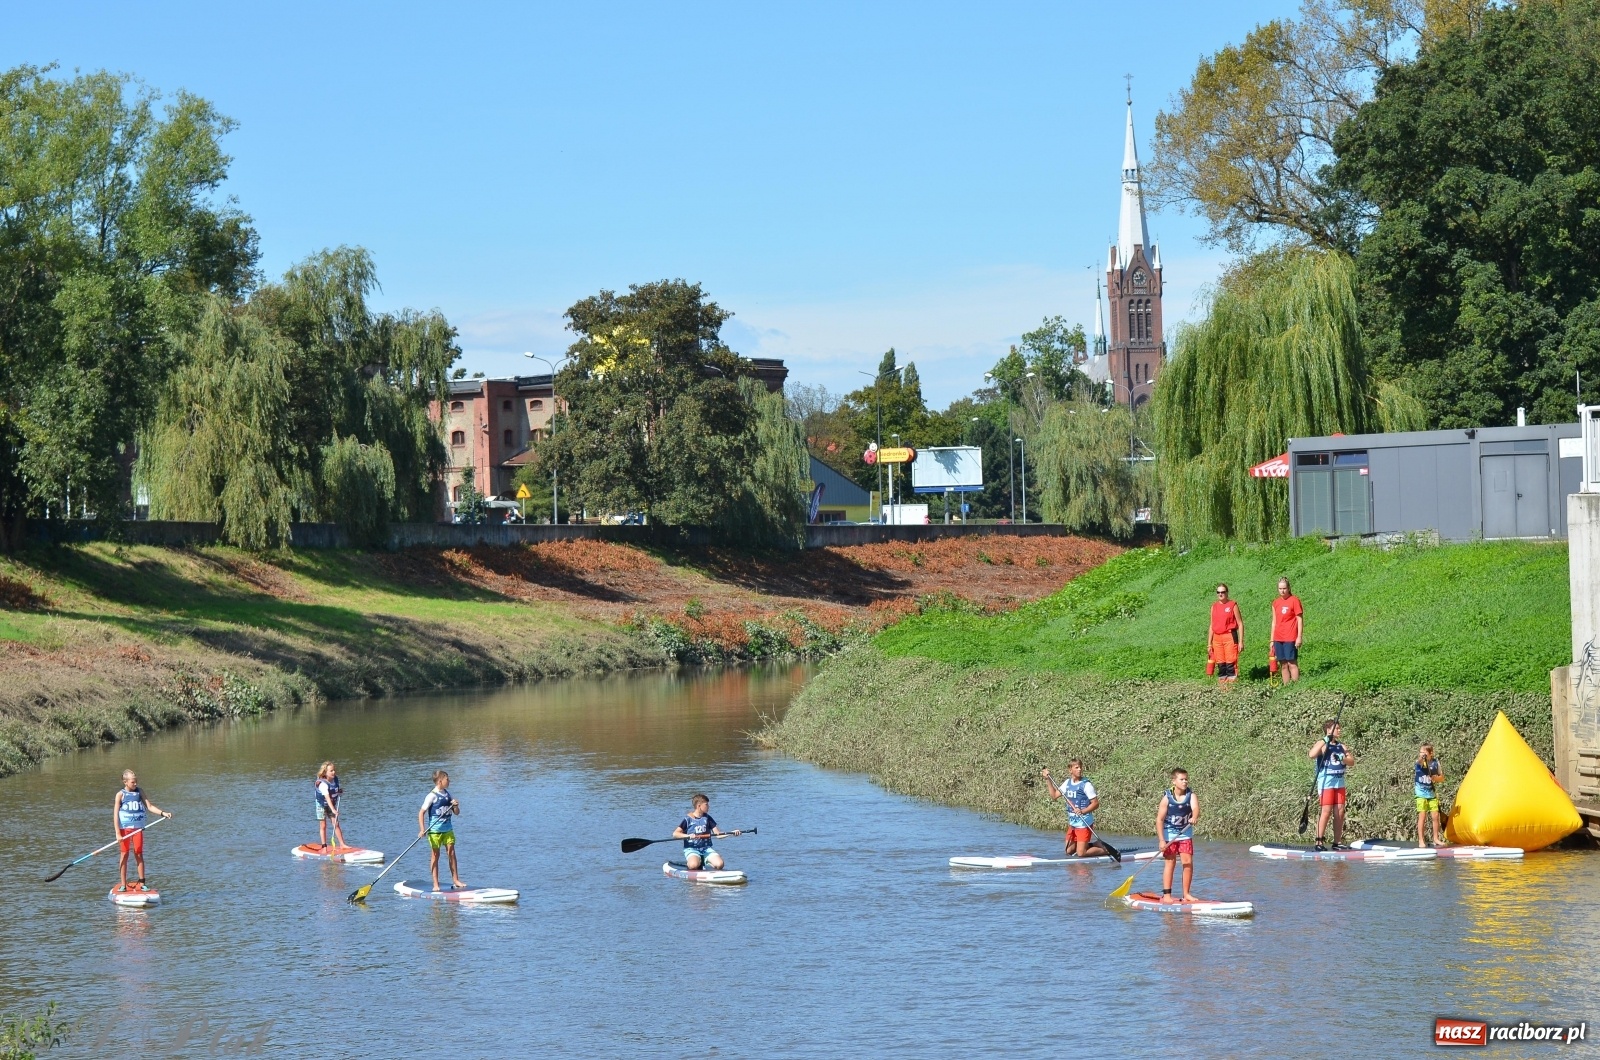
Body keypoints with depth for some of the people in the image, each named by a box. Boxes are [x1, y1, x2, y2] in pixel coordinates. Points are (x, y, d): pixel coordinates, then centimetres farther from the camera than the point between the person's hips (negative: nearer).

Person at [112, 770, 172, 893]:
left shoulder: (140, 792, 6)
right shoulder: (120, 795, -5)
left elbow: (149, 806, 5)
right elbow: (115, 814, -8)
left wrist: (163, 813, -11)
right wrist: (118, 833, -14)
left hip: (137, 828, 3)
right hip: (124, 828, -3)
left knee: (139, 855, 4)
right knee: (124, 855, 1)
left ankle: (141, 883, 10)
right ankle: (123, 884, 6)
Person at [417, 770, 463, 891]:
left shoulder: (447, 794, 9)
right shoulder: (432, 796, -10)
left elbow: (457, 813, 15)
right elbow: (421, 813, -12)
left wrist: (455, 806, -7)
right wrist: (422, 830, -20)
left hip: (448, 830, 6)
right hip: (435, 830, -6)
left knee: (452, 853, 4)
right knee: (435, 856, 1)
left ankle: (456, 880, 11)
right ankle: (435, 884, 4)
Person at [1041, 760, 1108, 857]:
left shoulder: (1086, 785, -13)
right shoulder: (1068, 783, 8)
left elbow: (1095, 804, -14)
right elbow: (1054, 795, 15)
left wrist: (1082, 811, -29)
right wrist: (1048, 779, 9)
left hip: (1084, 823, -7)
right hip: (1072, 823, 7)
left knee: (1081, 853, -9)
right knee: (1069, 852, 13)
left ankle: (1105, 849, 11)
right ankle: (1093, 845, 30)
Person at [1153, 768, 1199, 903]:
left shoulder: (1191, 796, -9)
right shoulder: (1167, 798, -14)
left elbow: (1196, 807, -29)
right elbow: (1159, 819, -14)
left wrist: (1194, 817, -53)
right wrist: (1161, 840, -20)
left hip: (1185, 833, 3)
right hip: (1169, 832, -3)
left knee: (1188, 862, -2)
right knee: (1170, 862, -3)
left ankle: (1186, 894, 7)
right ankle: (1166, 895, -1)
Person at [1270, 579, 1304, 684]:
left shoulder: (1294, 600, -4)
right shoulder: (1276, 602, 12)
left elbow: (1300, 619, -6)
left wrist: (1299, 637, -12)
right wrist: (1272, 640, 13)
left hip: (1290, 638, -6)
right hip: (1278, 638, 6)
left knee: (1292, 663, -7)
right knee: (1283, 665, 6)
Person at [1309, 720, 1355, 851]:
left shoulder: (1341, 746, 15)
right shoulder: (1322, 744, -2)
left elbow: (1352, 761, 8)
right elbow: (1311, 755, -21)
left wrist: (1342, 759, -13)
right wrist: (1325, 741, -20)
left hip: (1339, 782, 6)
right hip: (1326, 781, -6)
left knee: (1340, 812, 5)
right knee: (1326, 811, -11)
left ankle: (1338, 842, 11)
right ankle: (1319, 842, -8)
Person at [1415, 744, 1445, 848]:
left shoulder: (1435, 762, 0)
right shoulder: (1420, 762, -9)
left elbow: (1442, 777, 10)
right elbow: (1419, 762, -36)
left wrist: (1437, 778, -14)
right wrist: (1421, 757, -59)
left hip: (1432, 793, 3)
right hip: (1421, 794, -3)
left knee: (1436, 816, 6)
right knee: (1422, 816, -6)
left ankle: (1436, 839, 20)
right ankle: (1421, 840, -1)